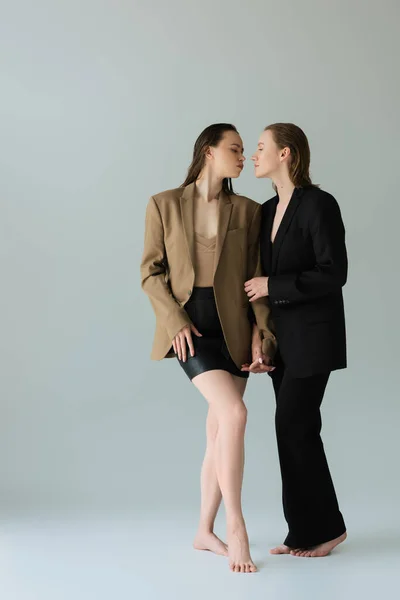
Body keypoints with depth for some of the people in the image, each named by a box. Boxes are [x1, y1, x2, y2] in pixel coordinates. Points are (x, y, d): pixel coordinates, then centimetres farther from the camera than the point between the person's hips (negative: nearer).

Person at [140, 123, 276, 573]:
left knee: (219, 435, 6)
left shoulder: (248, 211, 7)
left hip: (233, 328, 4)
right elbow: (151, 273, 1)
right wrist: (175, 320, -12)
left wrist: (264, 328, -6)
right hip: (188, 326, -4)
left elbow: (256, 276, 6)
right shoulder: (164, 205, 1)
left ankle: (205, 532, 21)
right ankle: (236, 525, -11)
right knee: (234, 414, -22)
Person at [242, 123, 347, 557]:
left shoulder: (318, 204, -13)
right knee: (295, 428, 9)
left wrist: (273, 287, -15)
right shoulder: (267, 210, 11)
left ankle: (324, 526, 9)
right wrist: (259, 334, 5)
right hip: (282, 334, 8)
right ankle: (306, 532, 17)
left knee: (293, 425, -6)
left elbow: (333, 274, -17)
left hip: (313, 333, -8)